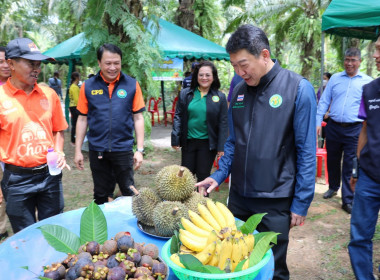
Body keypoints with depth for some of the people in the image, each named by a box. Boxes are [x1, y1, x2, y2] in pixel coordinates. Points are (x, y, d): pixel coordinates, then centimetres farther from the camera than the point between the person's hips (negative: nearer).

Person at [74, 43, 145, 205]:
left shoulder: (131, 85, -3)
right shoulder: (88, 86, -1)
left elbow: (138, 118, 0)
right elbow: (82, 119, 4)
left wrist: (140, 149, -4)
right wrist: (78, 150, 3)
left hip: (123, 149, -1)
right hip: (97, 149, 1)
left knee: (129, 192, 9)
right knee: (100, 195, 16)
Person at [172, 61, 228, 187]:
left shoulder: (220, 97, -2)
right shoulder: (185, 94, 2)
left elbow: (223, 123, -1)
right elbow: (178, 117, 4)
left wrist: (221, 147, -6)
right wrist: (175, 139, -4)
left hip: (207, 143, -1)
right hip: (188, 141, 2)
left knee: (203, 176, 10)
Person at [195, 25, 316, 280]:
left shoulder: (299, 88, -12)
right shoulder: (238, 91, 4)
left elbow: (306, 151, -11)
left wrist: (301, 203, -10)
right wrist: (219, 176, 3)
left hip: (275, 202, -4)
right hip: (238, 196, 5)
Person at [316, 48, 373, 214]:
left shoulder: (367, 81, 4)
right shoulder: (335, 79, 8)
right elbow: (324, 102, 8)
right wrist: (318, 122, 0)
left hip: (354, 130, -2)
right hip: (333, 127, 2)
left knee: (350, 166, 0)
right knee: (332, 160, 15)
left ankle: (348, 200, 11)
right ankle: (333, 187, 38)